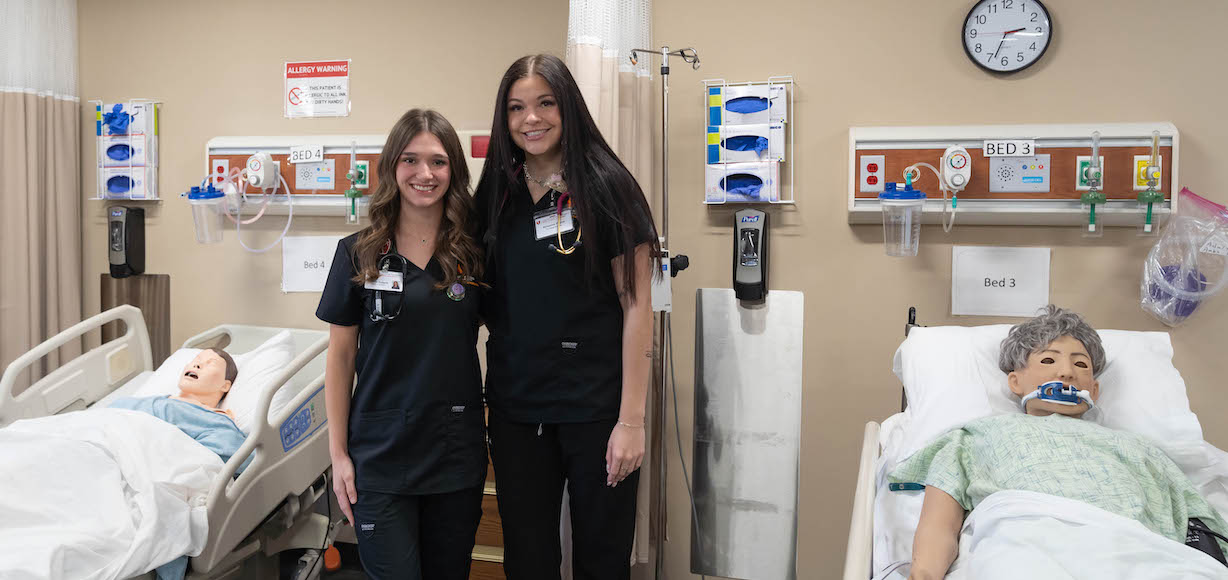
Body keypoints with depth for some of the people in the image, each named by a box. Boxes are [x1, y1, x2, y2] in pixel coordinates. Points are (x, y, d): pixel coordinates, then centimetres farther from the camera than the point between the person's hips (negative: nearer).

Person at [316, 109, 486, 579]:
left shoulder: (474, 252, 1)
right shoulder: (359, 254, -2)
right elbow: (340, 356, 1)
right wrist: (338, 453, -2)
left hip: (457, 455, 2)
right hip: (380, 457, -2)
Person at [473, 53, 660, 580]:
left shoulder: (604, 187, -7)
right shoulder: (496, 195, 6)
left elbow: (636, 306, -9)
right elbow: (485, 303, 13)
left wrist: (632, 418, -13)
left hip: (595, 408, -4)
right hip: (514, 408, 4)